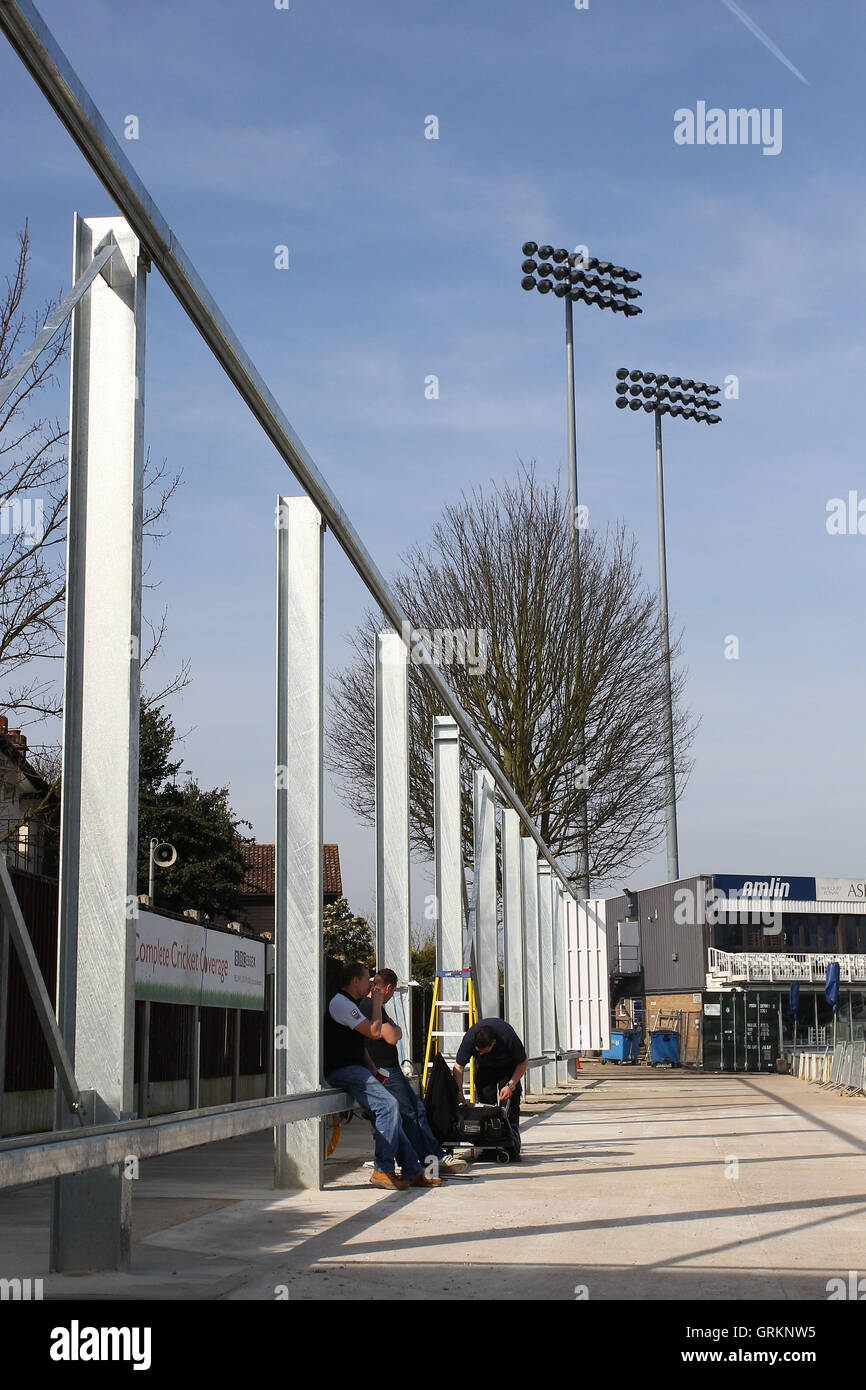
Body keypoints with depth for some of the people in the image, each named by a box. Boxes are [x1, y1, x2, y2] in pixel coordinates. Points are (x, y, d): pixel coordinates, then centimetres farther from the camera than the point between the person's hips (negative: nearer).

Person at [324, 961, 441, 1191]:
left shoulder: (349, 1004, 24)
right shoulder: (341, 1004, -11)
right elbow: (375, 1033, -15)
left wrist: (374, 1071, 13)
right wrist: (377, 1004, -1)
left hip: (355, 1069, 11)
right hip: (342, 1071, -11)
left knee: (389, 1111, 3)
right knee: (388, 1104, -23)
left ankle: (412, 1172, 3)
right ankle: (382, 1170, -19)